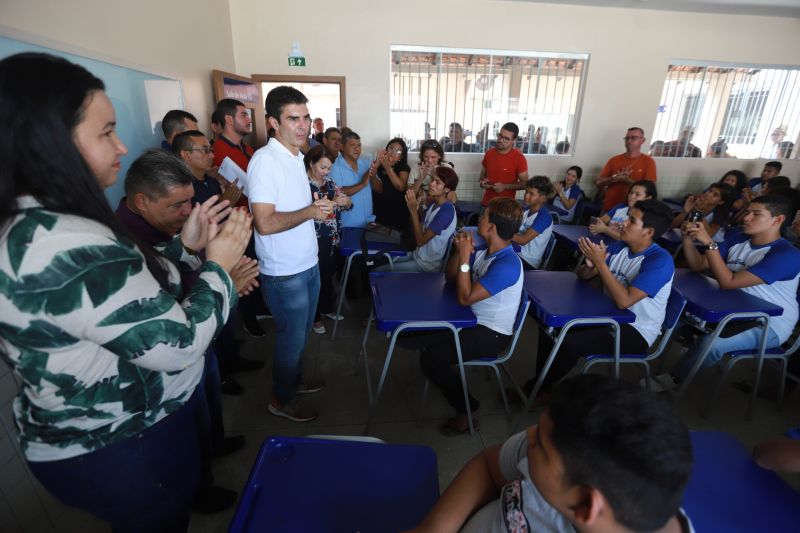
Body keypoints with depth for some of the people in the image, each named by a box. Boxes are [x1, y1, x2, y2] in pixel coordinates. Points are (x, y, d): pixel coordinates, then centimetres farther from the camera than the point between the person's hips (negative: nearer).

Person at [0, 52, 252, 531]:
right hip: (129, 450, -8)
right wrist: (219, 266, -17)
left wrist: (184, 247, -1)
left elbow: (124, 292, 6)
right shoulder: (67, 244, -33)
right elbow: (180, 346, -29)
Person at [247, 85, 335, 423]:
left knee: (302, 331, 23)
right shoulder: (265, 161, -20)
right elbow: (265, 223, -26)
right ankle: (282, 399, 31)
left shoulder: (296, 157, 9)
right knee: (292, 337, 8)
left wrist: (320, 205, 4)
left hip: (308, 263, 8)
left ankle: (295, 377, 45)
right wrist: (310, 211, -22)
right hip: (284, 272, -8)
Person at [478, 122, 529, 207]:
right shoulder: (489, 153, 3)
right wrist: (482, 182, -7)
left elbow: (525, 183, -6)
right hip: (486, 203, 4)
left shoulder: (519, 158, -11)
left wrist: (505, 187, -18)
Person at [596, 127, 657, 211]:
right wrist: (614, 178, -17)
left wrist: (625, 179, -17)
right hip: (609, 208, 2)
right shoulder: (614, 160, 6)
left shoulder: (648, 161, 1)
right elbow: (598, 182, 1)